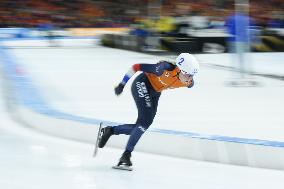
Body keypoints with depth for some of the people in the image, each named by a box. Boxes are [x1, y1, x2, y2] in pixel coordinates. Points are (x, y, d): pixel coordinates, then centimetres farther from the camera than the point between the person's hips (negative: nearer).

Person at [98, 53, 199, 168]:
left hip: (155, 92, 7)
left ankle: (110, 130, 21)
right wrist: (122, 84, -20)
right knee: (145, 121, -20)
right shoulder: (166, 69, -36)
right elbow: (137, 67, -27)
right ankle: (126, 155, -14)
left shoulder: (188, 82, -20)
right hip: (142, 84, -7)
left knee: (143, 125, 3)